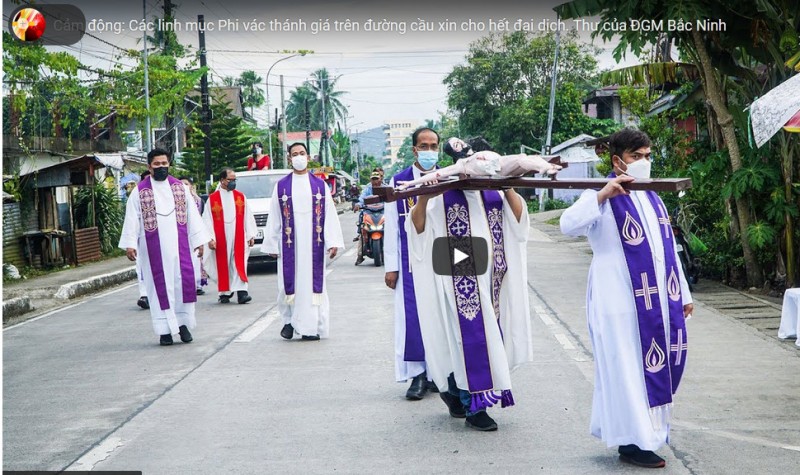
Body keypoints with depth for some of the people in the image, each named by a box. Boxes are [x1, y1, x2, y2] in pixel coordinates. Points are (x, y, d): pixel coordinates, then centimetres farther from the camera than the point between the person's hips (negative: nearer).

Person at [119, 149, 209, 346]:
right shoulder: (140, 191, 2)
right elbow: (132, 219, -1)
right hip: (154, 247, -2)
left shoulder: (180, 187, 9)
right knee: (160, 285, 1)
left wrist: (199, 240, 5)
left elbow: (192, 214, 9)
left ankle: (183, 322, 12)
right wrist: (129, 244, -10)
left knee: (184, 281, -2)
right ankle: (165, 329, 6)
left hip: (179, 244, 2)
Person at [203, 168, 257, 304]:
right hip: (221, 239, -1)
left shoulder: (241, 196, 8)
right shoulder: (212, 198, 1)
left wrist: (250, 235, 5)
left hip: (238, 237, 1)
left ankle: (241, 292, -12)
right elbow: (207, 220, -1)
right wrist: (210, 238, -8)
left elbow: (247, 217, 9)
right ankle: (225, 293, 15)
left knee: (239, 265, -7)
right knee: (222, 266, 4)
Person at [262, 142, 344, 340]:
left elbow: (330, 215, 3)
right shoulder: (281, 186, 6)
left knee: (312, 281, 0)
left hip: (313, 243, 0)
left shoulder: (320, 185, 6)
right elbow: (274, 218, 6)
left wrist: (332, 241, -4)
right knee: (289, 282, 0)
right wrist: (271, 244, 3)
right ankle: (289, 320, 17)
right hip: (289, 244, 0)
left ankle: (312, 326, 3)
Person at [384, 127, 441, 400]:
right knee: (412, 316, -1)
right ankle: (418, 375, 7)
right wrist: (391, 267, -1)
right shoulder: (398, 182, 3)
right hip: (410, 262, -1)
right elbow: (391, 227, 3)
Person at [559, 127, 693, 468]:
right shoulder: (603, 197, -7)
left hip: (657, 299, 7)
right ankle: (632, 441, 6)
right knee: (627, 368, -3)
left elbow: (667, 248, 20)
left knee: (656, 364, 11)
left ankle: (649, 427, 26)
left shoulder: (651, 198, 16)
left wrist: (682, 293, 20)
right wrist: (602, 194, -33)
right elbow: (569, 225, -25)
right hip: (620, 300, -7)